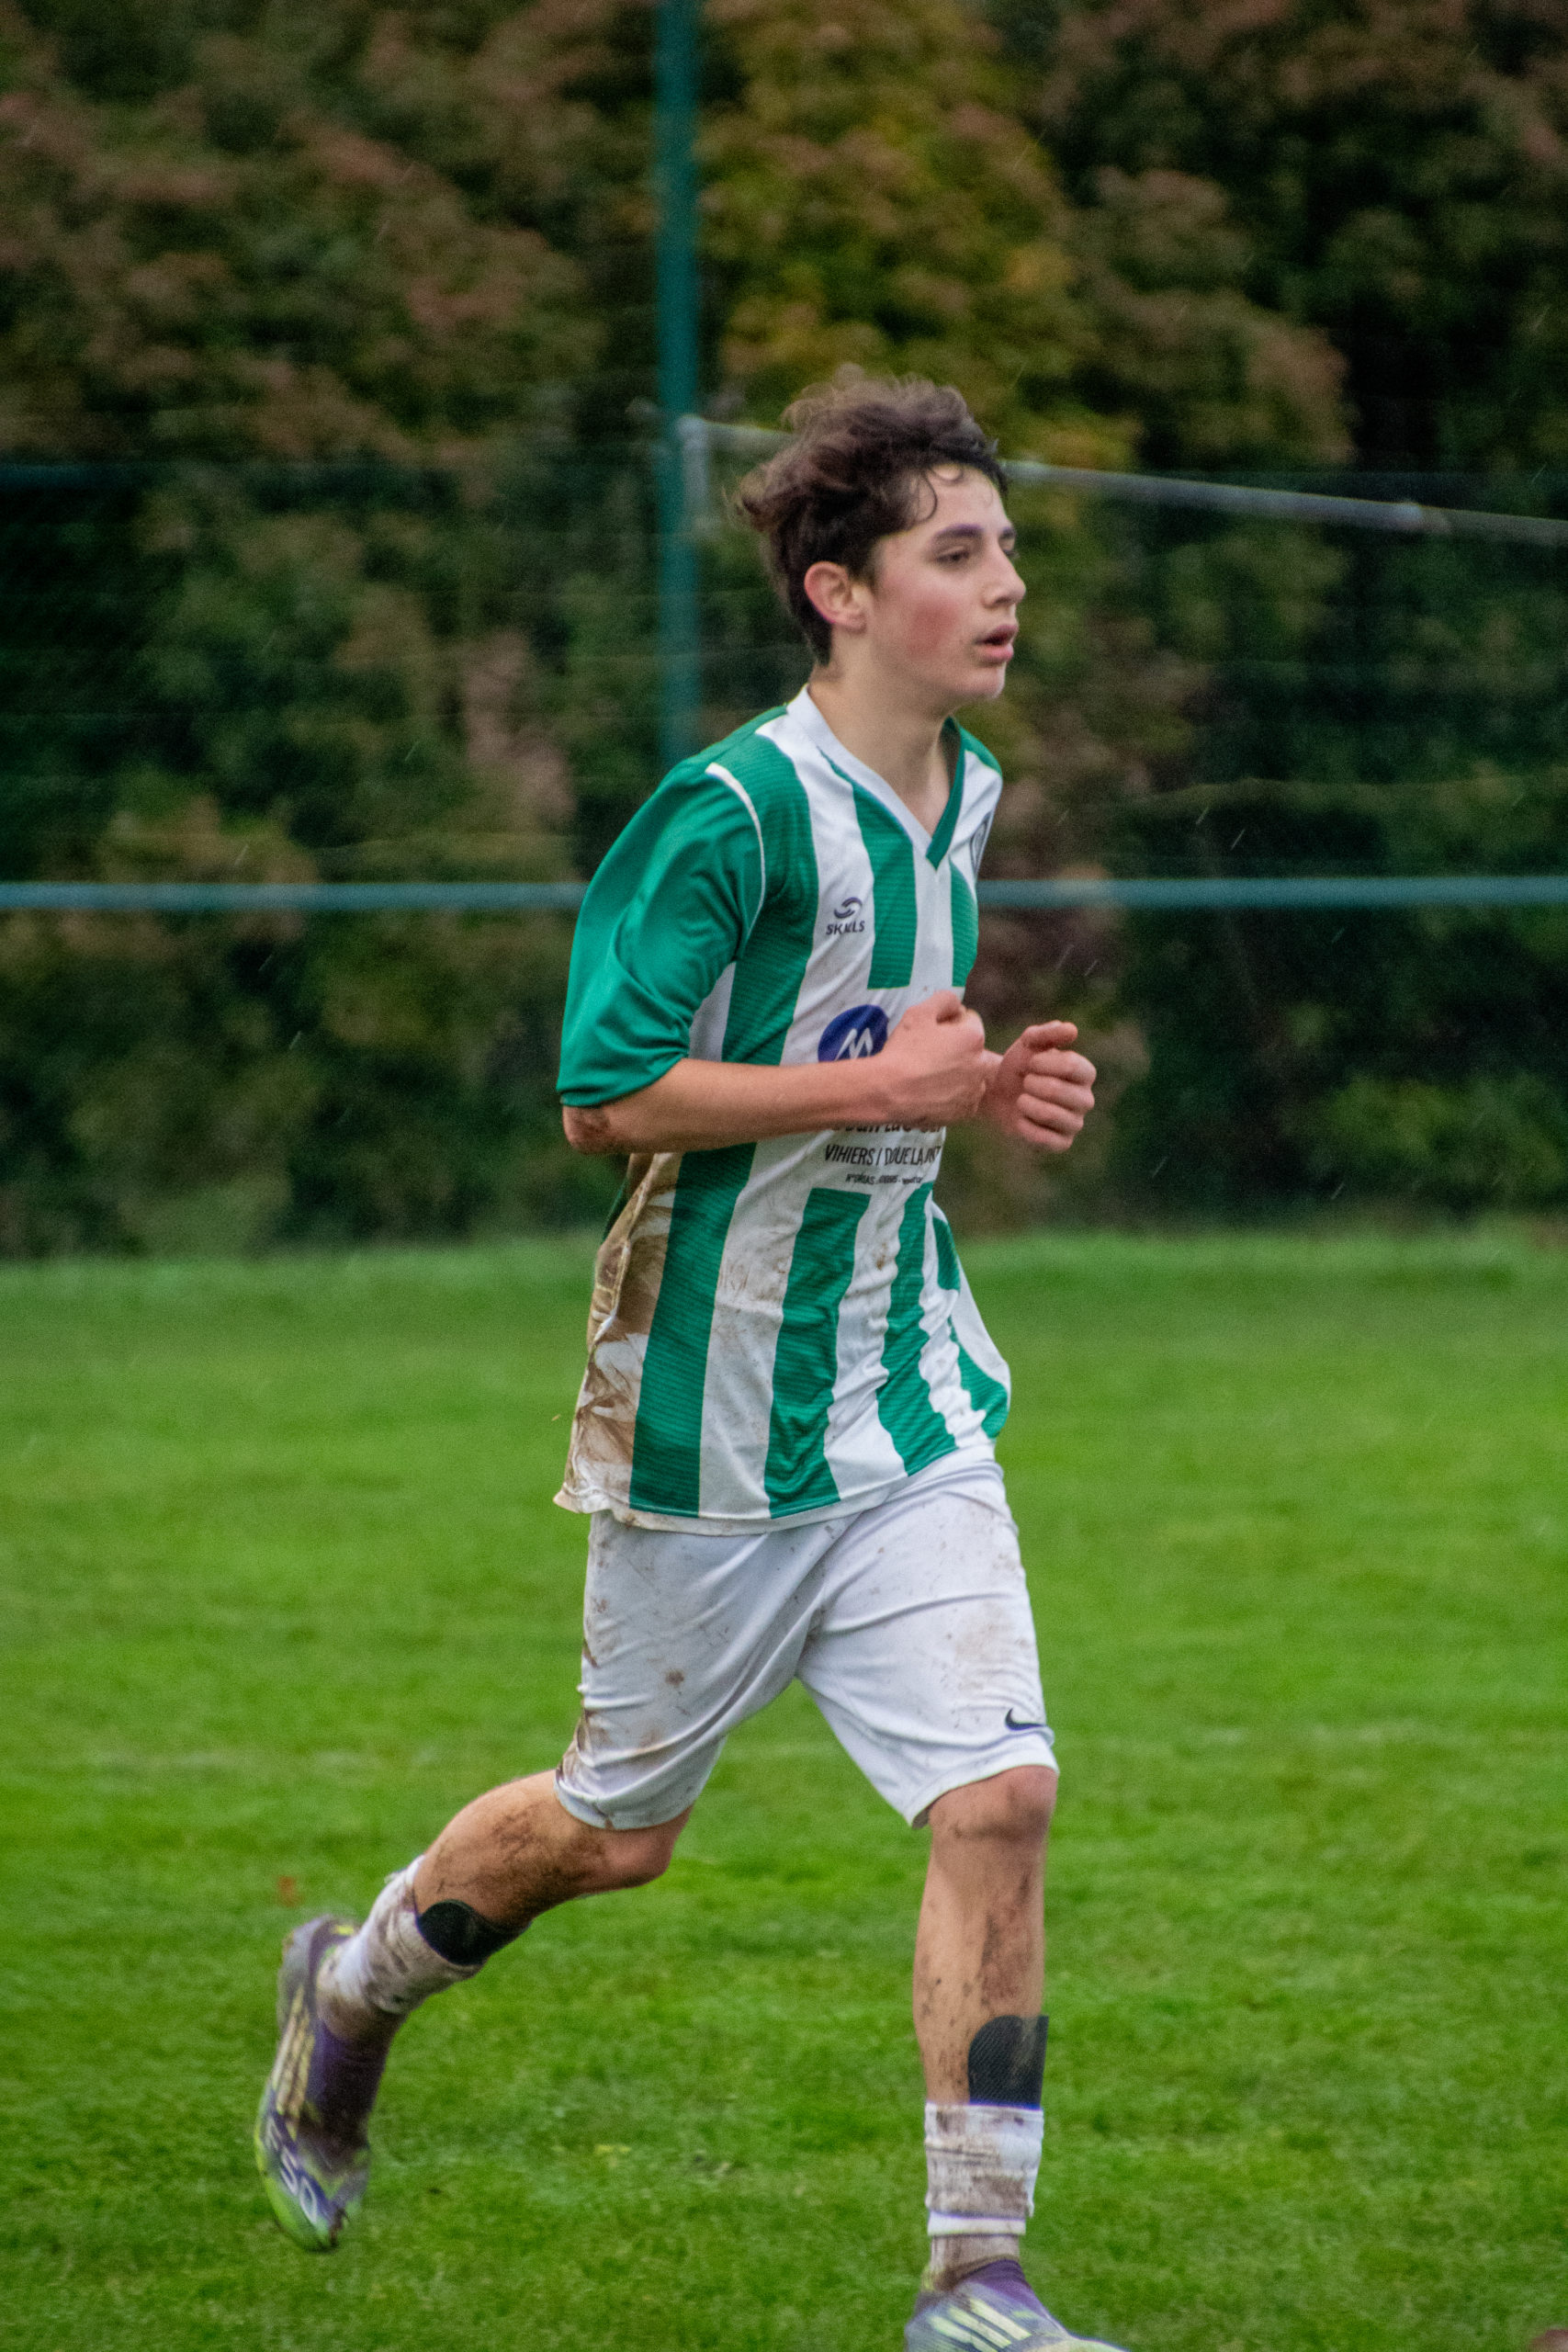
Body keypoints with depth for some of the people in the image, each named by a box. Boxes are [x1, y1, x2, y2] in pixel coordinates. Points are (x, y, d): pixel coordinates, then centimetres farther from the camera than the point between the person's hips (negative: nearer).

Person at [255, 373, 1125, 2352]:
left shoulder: (962, 794, 7)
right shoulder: (732, 812, -18)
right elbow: (606, 1091, -20)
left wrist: (986, 1088, 3)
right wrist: (884, 1087, -22)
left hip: (909, 1397, 6)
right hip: (716, 1407, -6)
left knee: (997, 1795, -9)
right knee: (618, 1829, 11)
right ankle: (350, 1994, 41)